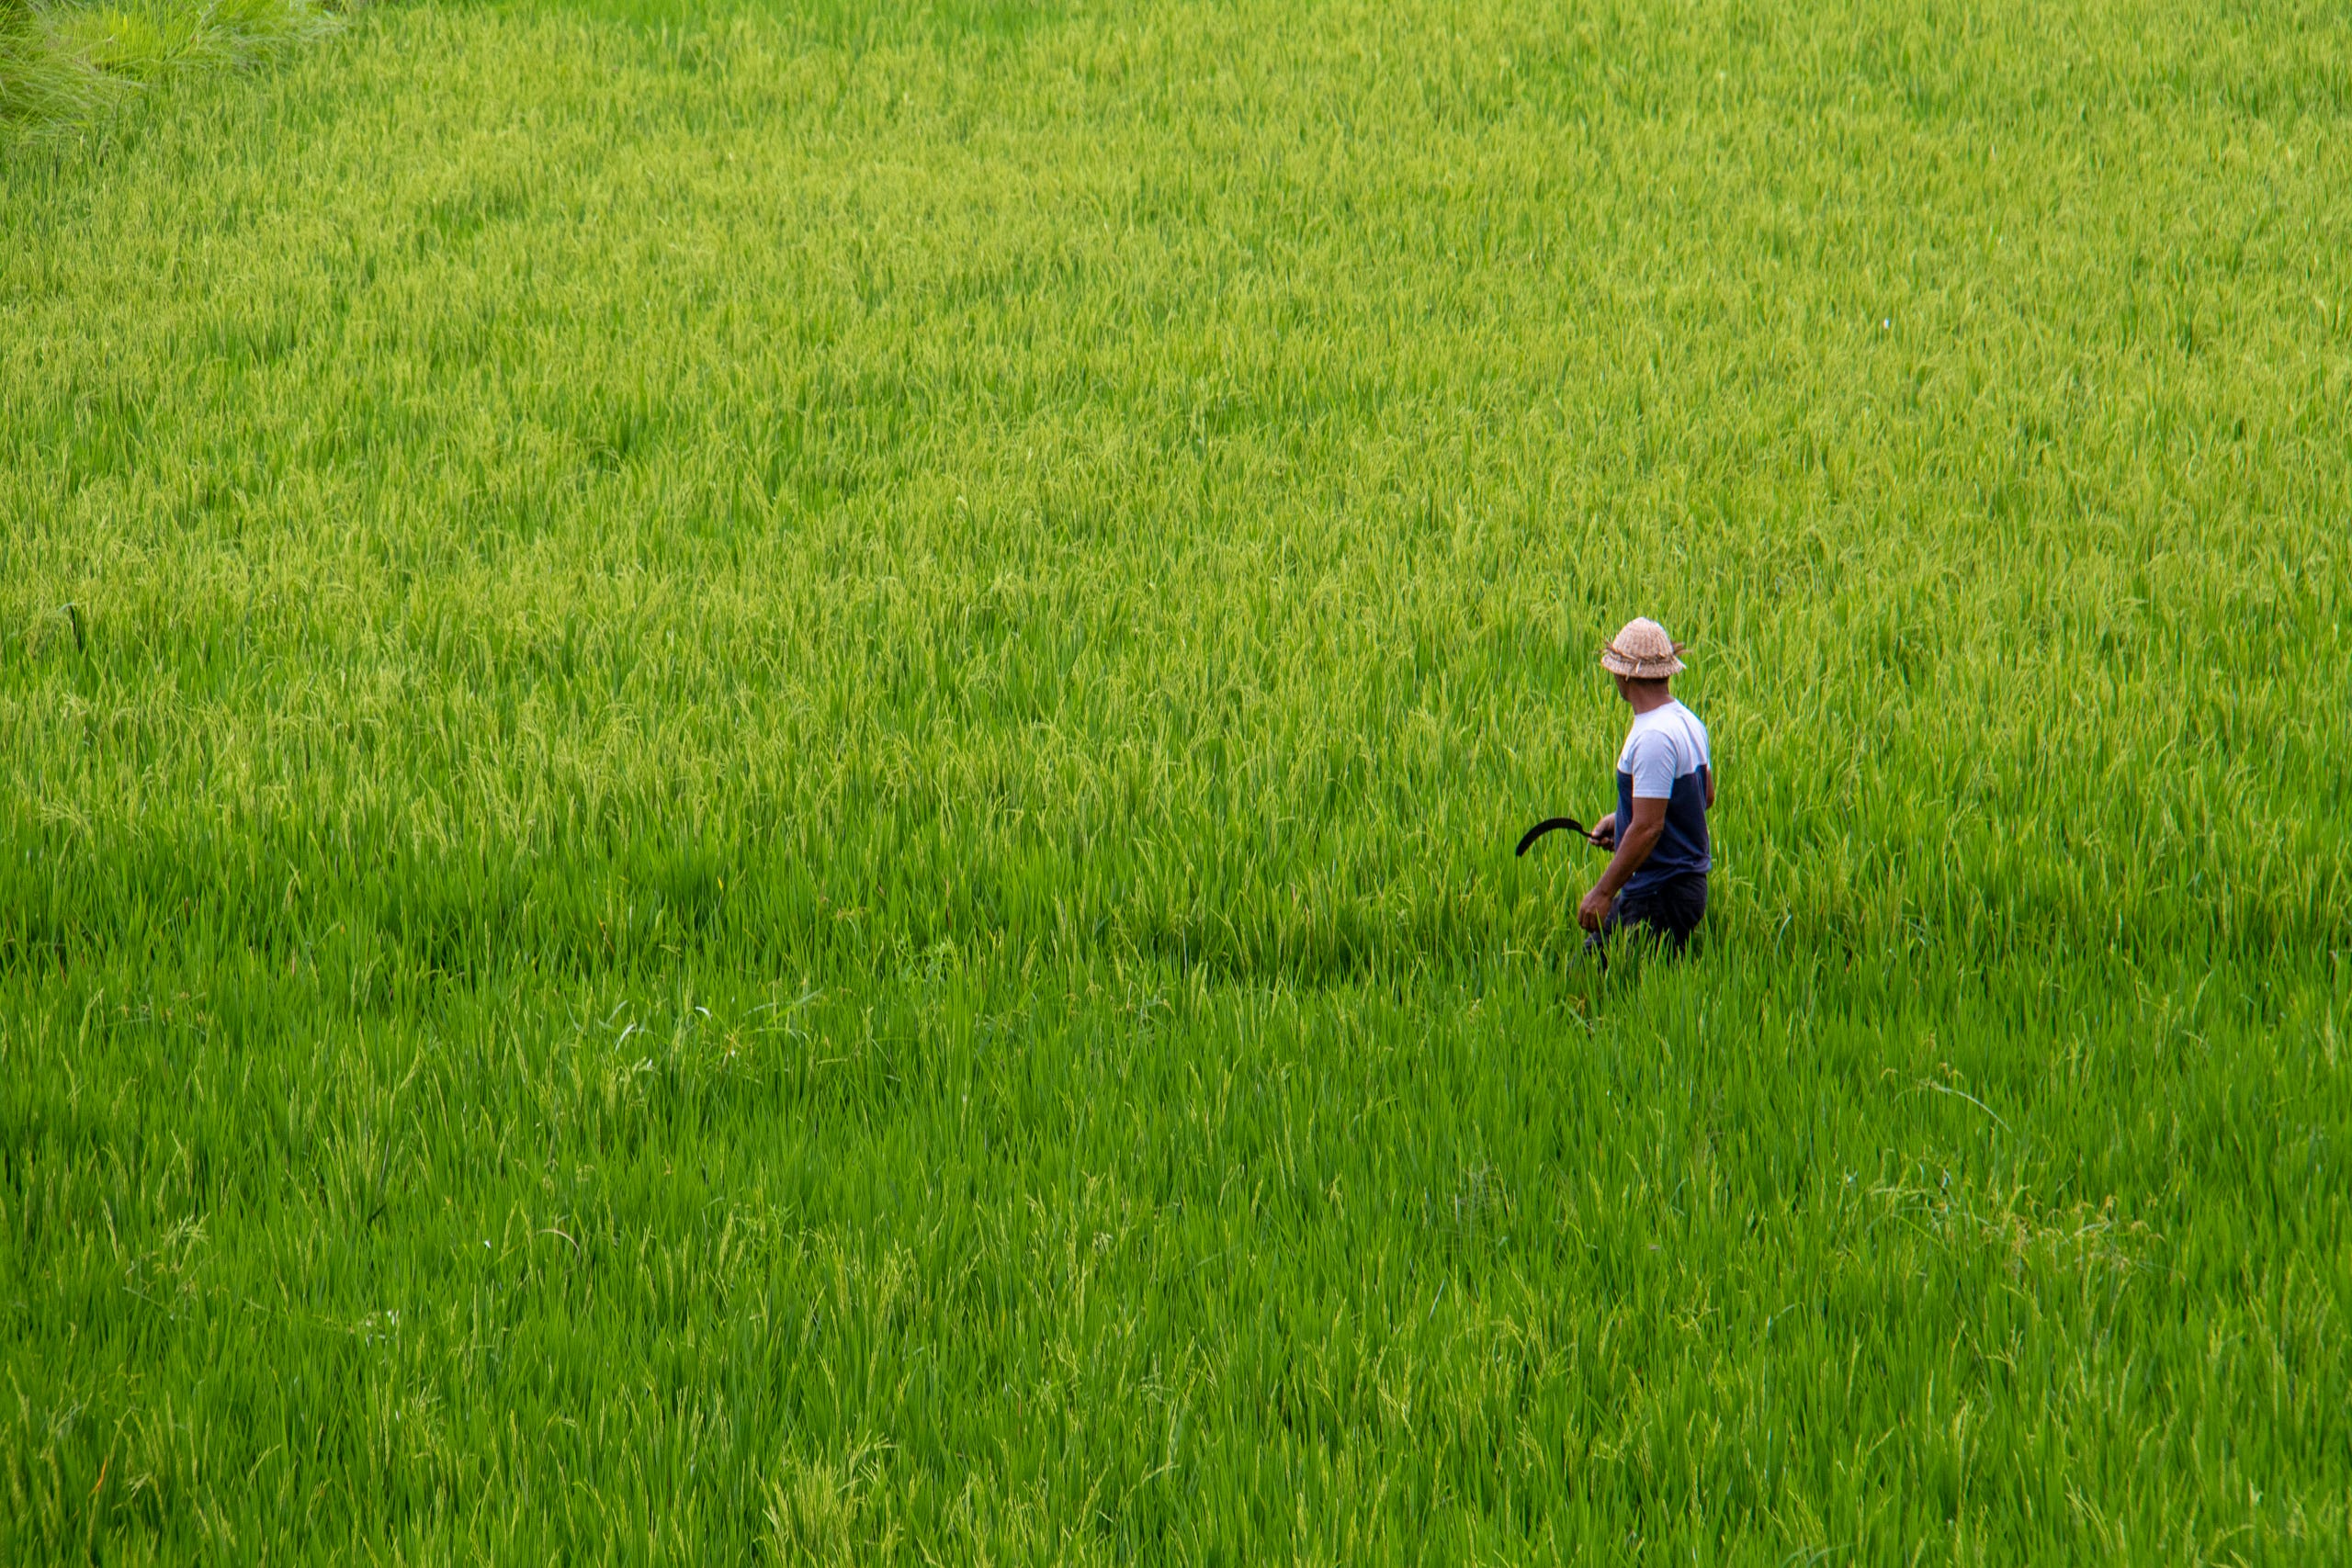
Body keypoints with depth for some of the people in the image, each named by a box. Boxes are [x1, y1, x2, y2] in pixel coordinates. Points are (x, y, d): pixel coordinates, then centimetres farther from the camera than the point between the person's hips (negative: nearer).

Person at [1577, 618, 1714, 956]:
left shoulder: (1653, 738, -22)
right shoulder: (1689, 722, 10)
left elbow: (1648, 828, -25)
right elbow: (1705, 796, 23)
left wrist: (1603, 892, -19)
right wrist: (1623, 818, 23)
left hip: (1660, 896, -10)